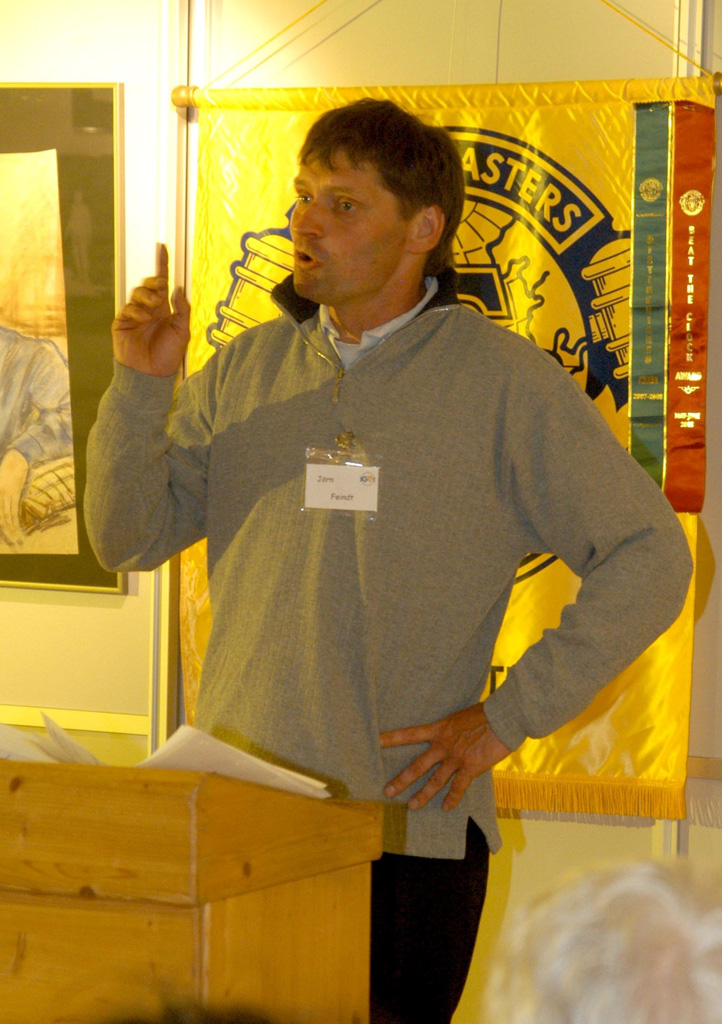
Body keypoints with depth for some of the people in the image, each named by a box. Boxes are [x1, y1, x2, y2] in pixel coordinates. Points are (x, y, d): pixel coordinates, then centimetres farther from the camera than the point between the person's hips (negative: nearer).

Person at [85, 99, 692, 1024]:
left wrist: (509, 717, -6)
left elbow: (649, 559, -2)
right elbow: (128, 539, 9)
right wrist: (141, 389, -7)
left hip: (411, 822, -3)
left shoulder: (502, 381, -2)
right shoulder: (246, 372, 10)